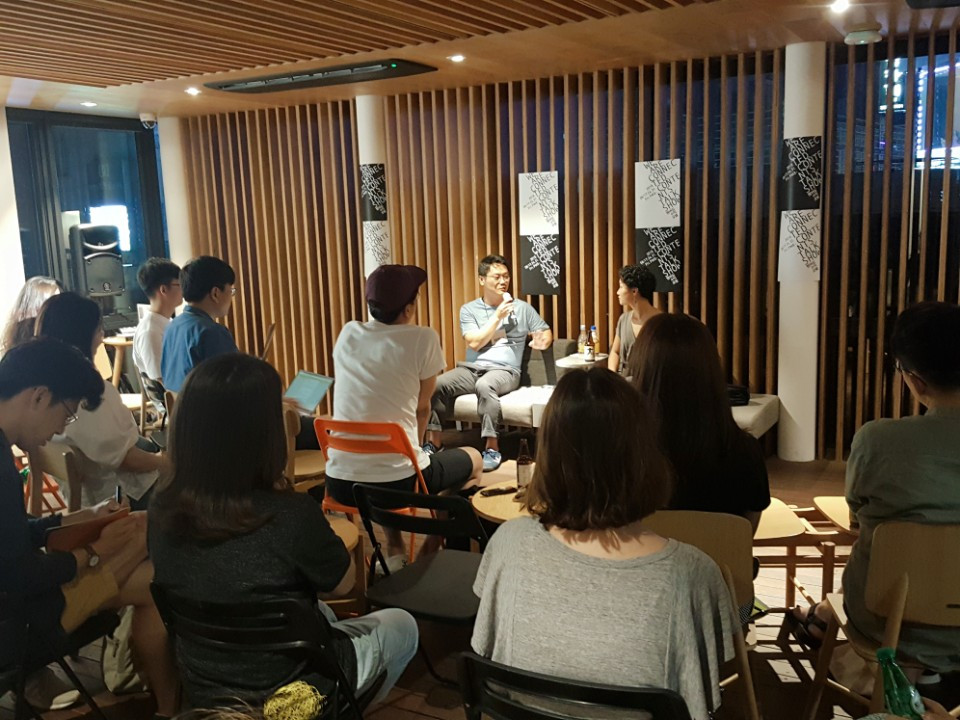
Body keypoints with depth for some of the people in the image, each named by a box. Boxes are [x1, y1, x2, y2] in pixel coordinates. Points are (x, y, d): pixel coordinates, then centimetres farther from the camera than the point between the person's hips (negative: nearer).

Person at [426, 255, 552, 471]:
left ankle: (492, 447, -32)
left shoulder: (523, 308, 9)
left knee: (484, 385, -38)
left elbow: (546, 332, 11)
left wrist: (542, 341, -13)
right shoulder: (469, 309, 8)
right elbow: (474, 343, -4)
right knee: (435, 384, -24)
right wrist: (498, 316, -7)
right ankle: (434, 441, -13)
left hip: (505, 370, -2)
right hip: (471, 369, 2)